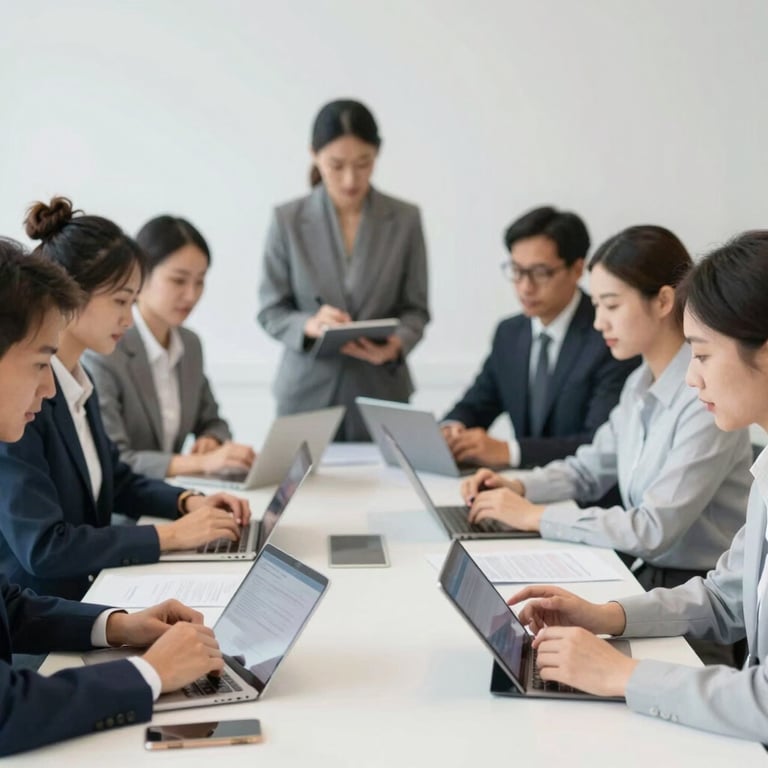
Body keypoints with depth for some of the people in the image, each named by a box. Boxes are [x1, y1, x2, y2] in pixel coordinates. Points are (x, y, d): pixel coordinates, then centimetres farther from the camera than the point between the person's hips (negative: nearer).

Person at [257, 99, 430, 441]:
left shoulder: (405, 219, -2)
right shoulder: (288, 220, -4)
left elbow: (416, 308, 1)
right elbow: (270, 311, -1)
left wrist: (396, 345, -20)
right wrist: (310, 325, -22)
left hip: (381, 393, 1)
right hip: (307, 394, 0)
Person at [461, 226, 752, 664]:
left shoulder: (707, 397, -20)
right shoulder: (641, 386, 6)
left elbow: (654, 529, -23)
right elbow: (589, 470, 18)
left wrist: (535, 516, -18)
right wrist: (519, 487, -1)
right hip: (646, 579, 7)